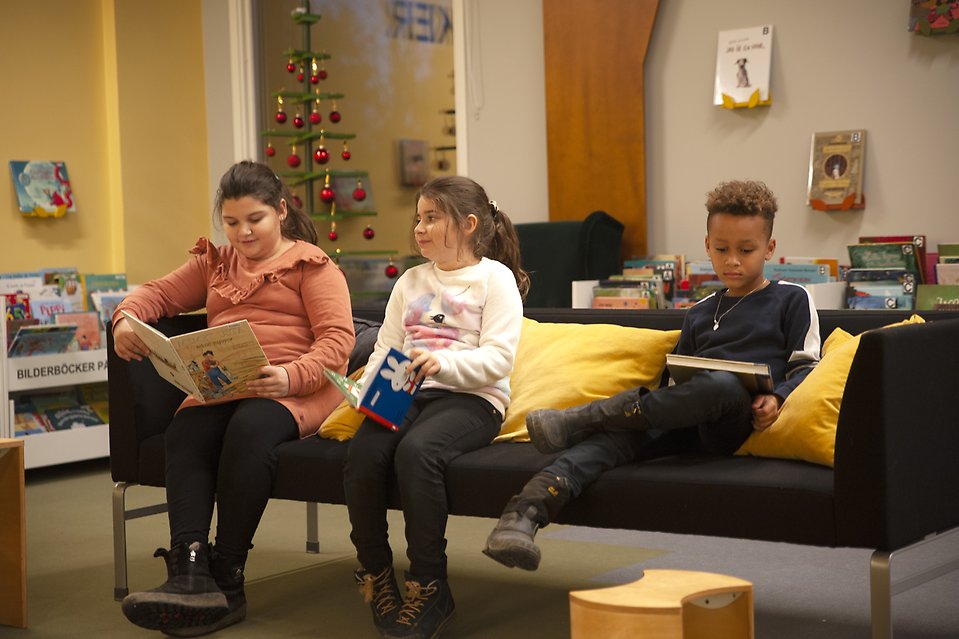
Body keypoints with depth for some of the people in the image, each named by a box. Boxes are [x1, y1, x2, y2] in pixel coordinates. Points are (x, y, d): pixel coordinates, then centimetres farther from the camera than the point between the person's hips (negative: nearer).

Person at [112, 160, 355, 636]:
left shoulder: (312, 265, 9)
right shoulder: (214, 264, 28)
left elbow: (338, 339, -4)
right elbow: (159, 293, 22)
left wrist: (290, 377, -23)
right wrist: (127, 316, -4)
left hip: (297, 388, -4)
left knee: (249, 430, -37)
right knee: (184, 433, -30)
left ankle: (226, 581, -32)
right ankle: (189, 574, -41)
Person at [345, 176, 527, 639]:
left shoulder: (495, 279, 4)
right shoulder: (410, 281, 22)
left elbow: (498, 358, -9)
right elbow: (384, 349, 17)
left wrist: (444, 364, -25)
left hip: (470, 397, -5)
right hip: (405, 393, 5)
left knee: (416, 450, -36)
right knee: (363, 452, -27)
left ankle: (429, 586, -22)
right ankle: (374, 575, -7)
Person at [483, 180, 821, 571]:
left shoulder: (792, 300, 14)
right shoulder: (699, 315, 29)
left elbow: (806, 367, 8)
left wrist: (776, 398, -14)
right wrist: (667, 400, 6)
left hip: (740, 423, -4)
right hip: (688, 423, 4)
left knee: (720, 383, -40)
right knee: (617, 434, -29)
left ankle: (580, 419, -35)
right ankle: (526, 512, -50)